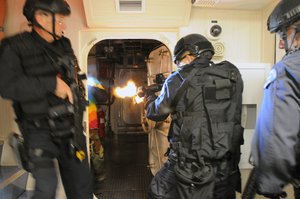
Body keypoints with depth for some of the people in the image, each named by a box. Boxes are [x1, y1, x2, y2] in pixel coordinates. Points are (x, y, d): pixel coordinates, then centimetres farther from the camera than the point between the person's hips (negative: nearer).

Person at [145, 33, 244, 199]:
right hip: (227, 167, 5)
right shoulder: (233, 74, 1)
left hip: (189, 166, -4)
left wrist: (149, 98, 25)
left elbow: (156, 113, 3)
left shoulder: (178, 80, -10)